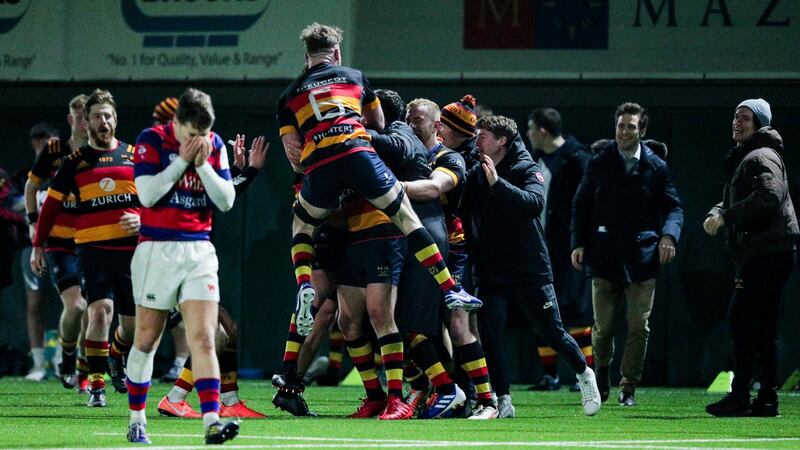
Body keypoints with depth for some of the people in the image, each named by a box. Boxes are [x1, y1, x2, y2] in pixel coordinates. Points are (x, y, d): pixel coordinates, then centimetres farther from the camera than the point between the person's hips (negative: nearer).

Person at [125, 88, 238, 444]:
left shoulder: (214, 145, 6)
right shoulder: (151, 140, -4)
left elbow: (227, 201, 3)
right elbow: (147, 194, -13)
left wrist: (203, 165, -8)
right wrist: (182, 160, -13)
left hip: (199, 251, 2)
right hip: (157, 250, -2)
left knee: (203, 338, -11)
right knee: (147, 340, 4)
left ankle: (211, 421, -20)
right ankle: (136, 420, 18)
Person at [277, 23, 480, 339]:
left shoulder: (289, 95, 22)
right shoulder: (354, 77, 24)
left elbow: (292, 149, 13)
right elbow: (378, 124, 37)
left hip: (318, 166, 0)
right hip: (359, 155, 0)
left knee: (302, 228, 26)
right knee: (406, 218, 12)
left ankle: (305, 286, 0)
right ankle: (450, 289, 8)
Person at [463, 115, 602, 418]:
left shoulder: (527, 170, -6)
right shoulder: (475, 175, 7)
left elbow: (535, 203, -26)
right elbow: (460, 211, 7)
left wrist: (498, 183, -35)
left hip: (530, 270, -4)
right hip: (491, 273, 4)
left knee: (552, 332, 4)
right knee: (489, 335, -8)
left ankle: (584, 374, 30)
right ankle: (503, 402, -1)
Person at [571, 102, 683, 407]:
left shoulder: (656, 167, 5)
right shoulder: (599, 164, 7)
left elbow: (673, 207, 8)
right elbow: (581, 205, 11)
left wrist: (668, 235, -11)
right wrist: (578, 243, 1)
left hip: (642, 258, 0)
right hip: (604, 256, 0)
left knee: (638, 327, -3)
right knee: (603, 326, 1)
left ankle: (629, 387, 7)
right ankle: (601, 377, 26)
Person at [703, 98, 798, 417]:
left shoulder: (762, 157, -9)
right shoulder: (740, 158, 23)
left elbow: (769, 196, -25)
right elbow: (732, 202, 26)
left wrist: (727, 216, -19)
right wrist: (716, 214, 2)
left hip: (766, 251, -11)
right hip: (758, 255, 11)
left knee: (742, 321, -12)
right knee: (764, 328, 11)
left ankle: (739, 396, -14)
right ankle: (767, 399, 13)